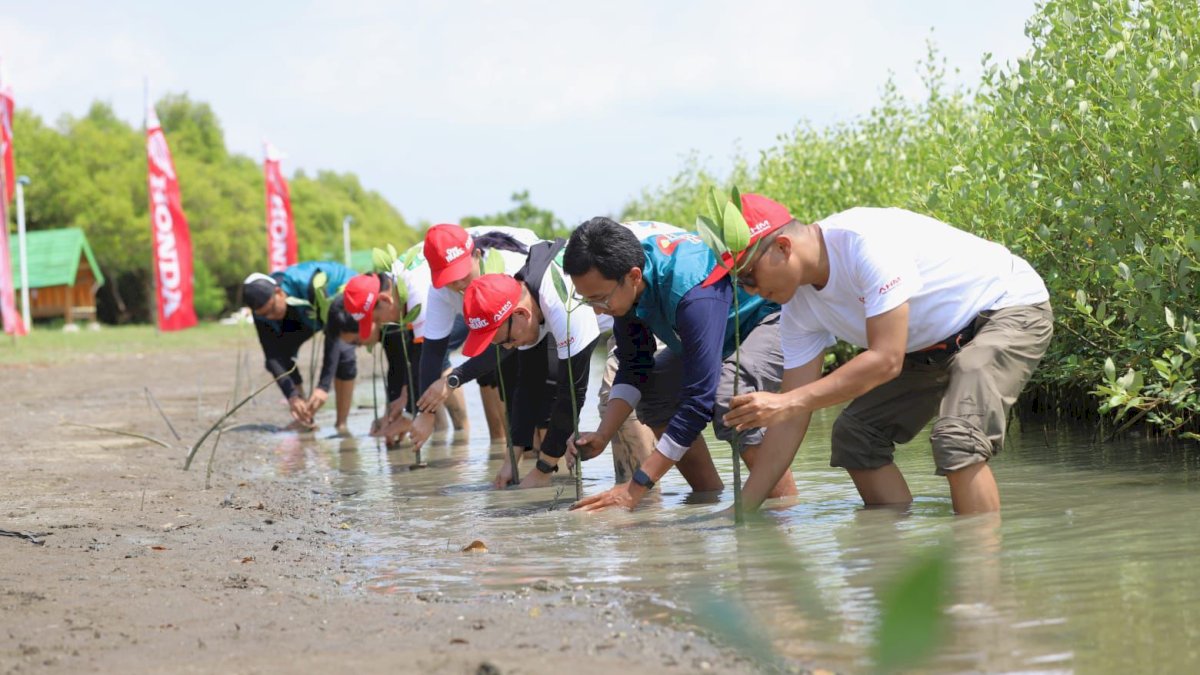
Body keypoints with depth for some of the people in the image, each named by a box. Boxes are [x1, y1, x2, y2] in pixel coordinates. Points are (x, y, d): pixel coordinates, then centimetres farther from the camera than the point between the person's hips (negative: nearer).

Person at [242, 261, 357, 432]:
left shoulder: (310, 286, -44)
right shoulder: (263, 308, -27)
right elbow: (272, 356, -25)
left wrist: (323, 386, -47)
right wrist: (292, 395, -37)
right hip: (309, 314, 5)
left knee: (342, 352, -29)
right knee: (281, 351, -11)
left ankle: (341, 424, -17)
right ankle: (304, 418, 1)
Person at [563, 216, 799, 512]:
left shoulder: (692, 290, -41)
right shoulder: (621, 284, -16)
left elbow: (699, 398, -41)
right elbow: (634, 368, -3)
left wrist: (636, 488, -40)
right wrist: (602, 436, -19)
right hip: (732, 325, 9)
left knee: (731, 400, -33)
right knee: (652, 391, 2)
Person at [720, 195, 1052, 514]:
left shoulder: (867, 241, -33)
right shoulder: (799, 306, -7)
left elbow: (886, 360, -36)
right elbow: (792, 419, -4)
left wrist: (788, 402, -39)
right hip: (936, 345, 9)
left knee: (956, 439, -29)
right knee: (855, 435, 3)